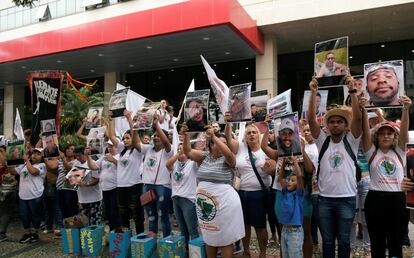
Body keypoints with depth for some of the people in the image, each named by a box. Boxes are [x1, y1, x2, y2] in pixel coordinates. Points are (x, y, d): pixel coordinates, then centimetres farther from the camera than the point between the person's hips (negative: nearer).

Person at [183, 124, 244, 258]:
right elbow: (188, 151, 2)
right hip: (205, 202, 5)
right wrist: (185, 135, -12)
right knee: (209, 237, 20)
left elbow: (229, 153, -27)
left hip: (224, 202, -4)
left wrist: (213, 136, -30)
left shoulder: (227, 159, -5)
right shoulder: (205, 156, 7)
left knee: (225, 239, 5)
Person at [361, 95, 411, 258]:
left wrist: (406, 109, -22)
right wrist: (363, 110, -24)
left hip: (397, 200, 1)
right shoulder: (372, 152, 4)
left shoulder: (399, 152, 7)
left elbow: (404, 131, -8)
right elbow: (366, 131, -10)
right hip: (375, 199, -1)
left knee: (396, 244, 9)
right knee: (377, 244, 8)